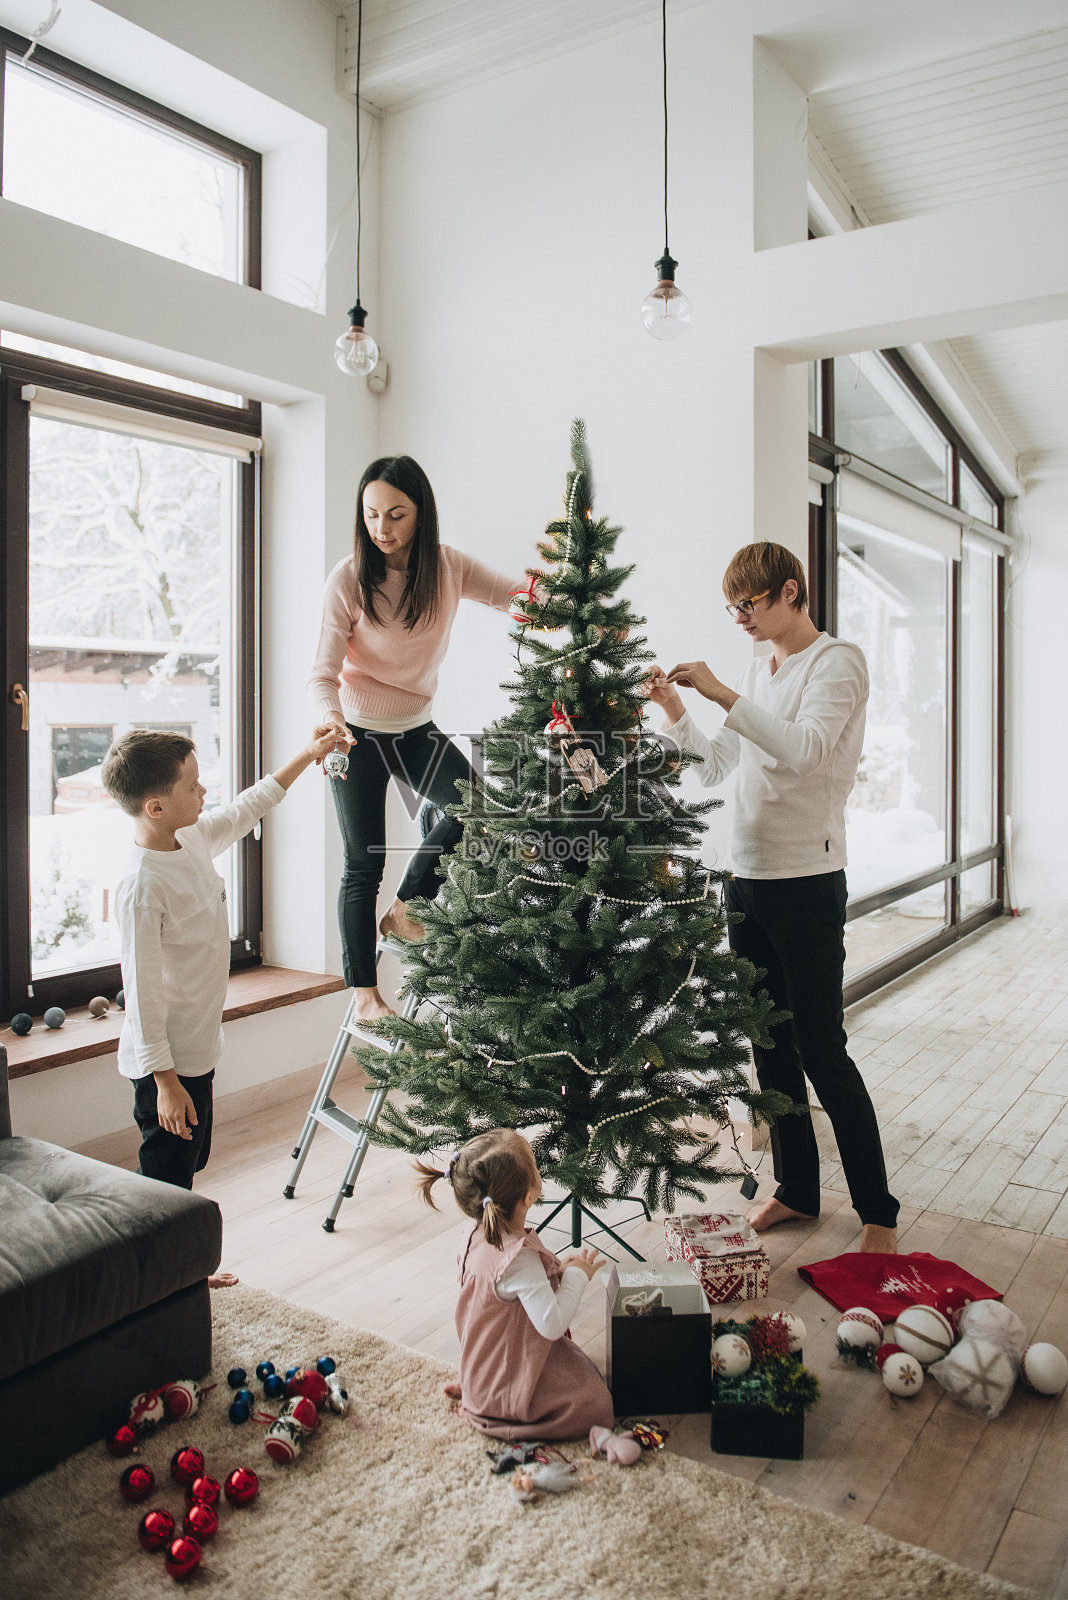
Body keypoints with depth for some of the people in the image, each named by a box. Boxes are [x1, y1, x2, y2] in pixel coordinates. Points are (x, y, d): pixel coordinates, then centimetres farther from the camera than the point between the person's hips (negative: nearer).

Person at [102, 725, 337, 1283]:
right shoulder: (142, 886, -26)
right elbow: (142, 990, -24)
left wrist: (306, 755, 22)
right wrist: (165, 1080, -21)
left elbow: (246, 809, 20)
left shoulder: (193, 838, 0)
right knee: (165, 1178, 6)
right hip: (169, 1063, -9)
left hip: (198, 1048, 9)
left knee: (188, 1166, 23)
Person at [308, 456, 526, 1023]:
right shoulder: (348, 579, -17)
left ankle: (404, 909, 1)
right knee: (364, 863, 2)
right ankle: (364, 992, 17)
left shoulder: (449, 567, -7)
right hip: (357, 732, -3)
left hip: (416, 727, 4)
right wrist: (330, 715, -38)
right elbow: (324, 672, -18)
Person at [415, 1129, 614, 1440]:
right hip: (507, 1384, -9)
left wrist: (558, 1271, 1)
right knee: (597, 1407, -8)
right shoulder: (519, 1258, -35)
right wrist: (577, 1275, -19)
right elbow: (552, 1325, -31)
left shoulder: (479, 1235, -6)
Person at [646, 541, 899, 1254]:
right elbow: (718, 766, 19)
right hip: (749, 877, 7)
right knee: (770, 1044, 13)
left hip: (808, 882, -7)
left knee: (822, 1050, -3)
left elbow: (804, 748, -23)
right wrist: (675, 710, 7)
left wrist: (721, 694, -22)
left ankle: (879, 1213, 12)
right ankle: (797, 1190, 28)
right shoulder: (759, 671, 16)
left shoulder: (838, 661, -6)